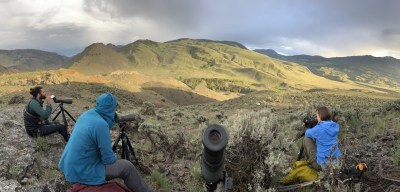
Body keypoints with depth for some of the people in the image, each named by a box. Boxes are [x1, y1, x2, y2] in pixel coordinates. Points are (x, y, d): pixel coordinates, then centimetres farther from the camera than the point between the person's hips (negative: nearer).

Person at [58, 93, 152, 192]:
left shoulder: (86, 114, -1)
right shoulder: (101, 124, -25)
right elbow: (108, 159, -18)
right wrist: (113, 159, 1)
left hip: (69, 165, 9)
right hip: (81, 172, -9)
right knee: (127, 166, -3)